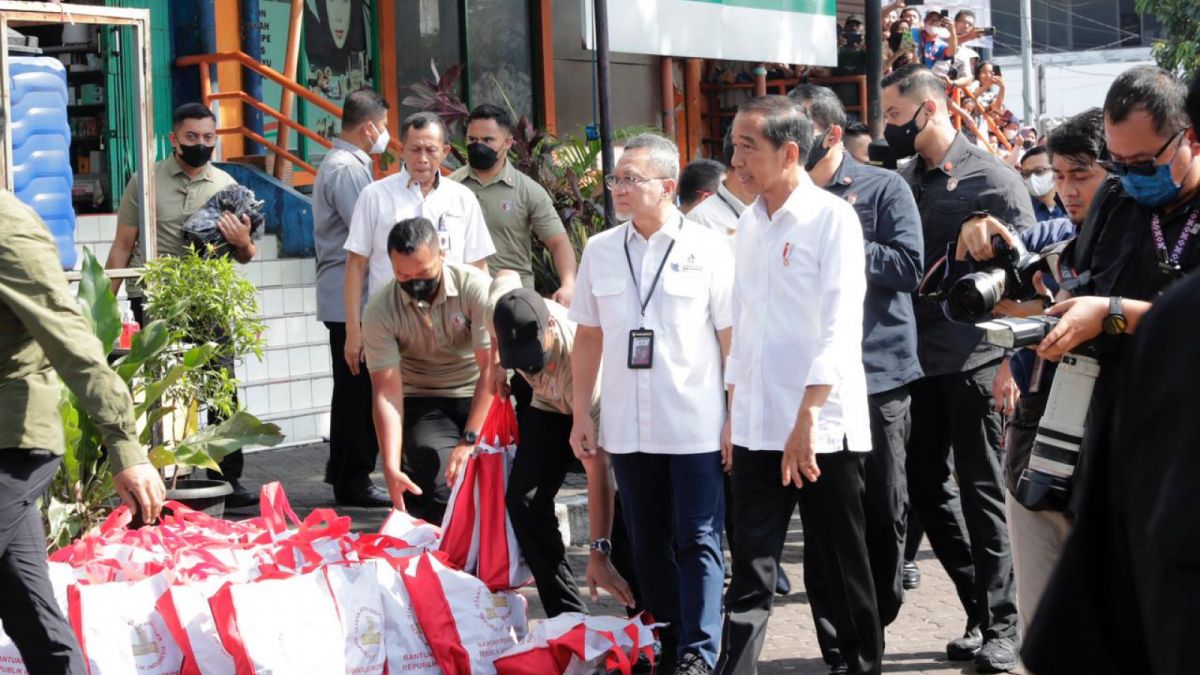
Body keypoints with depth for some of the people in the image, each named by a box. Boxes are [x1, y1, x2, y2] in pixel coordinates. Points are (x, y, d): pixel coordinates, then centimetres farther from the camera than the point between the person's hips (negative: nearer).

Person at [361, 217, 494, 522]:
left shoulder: (475, 287, -18)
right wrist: (391, 467, -28)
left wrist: (470, 441, -28)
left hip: (479, 397, 0)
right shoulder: (380, 310, -14)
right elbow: (386, 392, -17)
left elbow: (491, 368, -20)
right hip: (420, 403, 0)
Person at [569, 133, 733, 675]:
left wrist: (737, 418, -7)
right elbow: (587, 339, 14)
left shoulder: (708, 249, -4)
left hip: (696, 427, -4)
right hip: (627, 427, 4)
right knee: (649, 544, 11)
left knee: (698, 542, -2)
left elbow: (732, 339, -3)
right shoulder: (600, 251, 8)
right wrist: (581, 414, 12)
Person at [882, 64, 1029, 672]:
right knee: (924, 485, 8)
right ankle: (983, 606, 22)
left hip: (972, 358, -6)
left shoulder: (992, 178, -7)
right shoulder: (902, 179, 10)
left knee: (980, 491, -1)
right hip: (918, 355, 6)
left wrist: (1013, 359, -13)